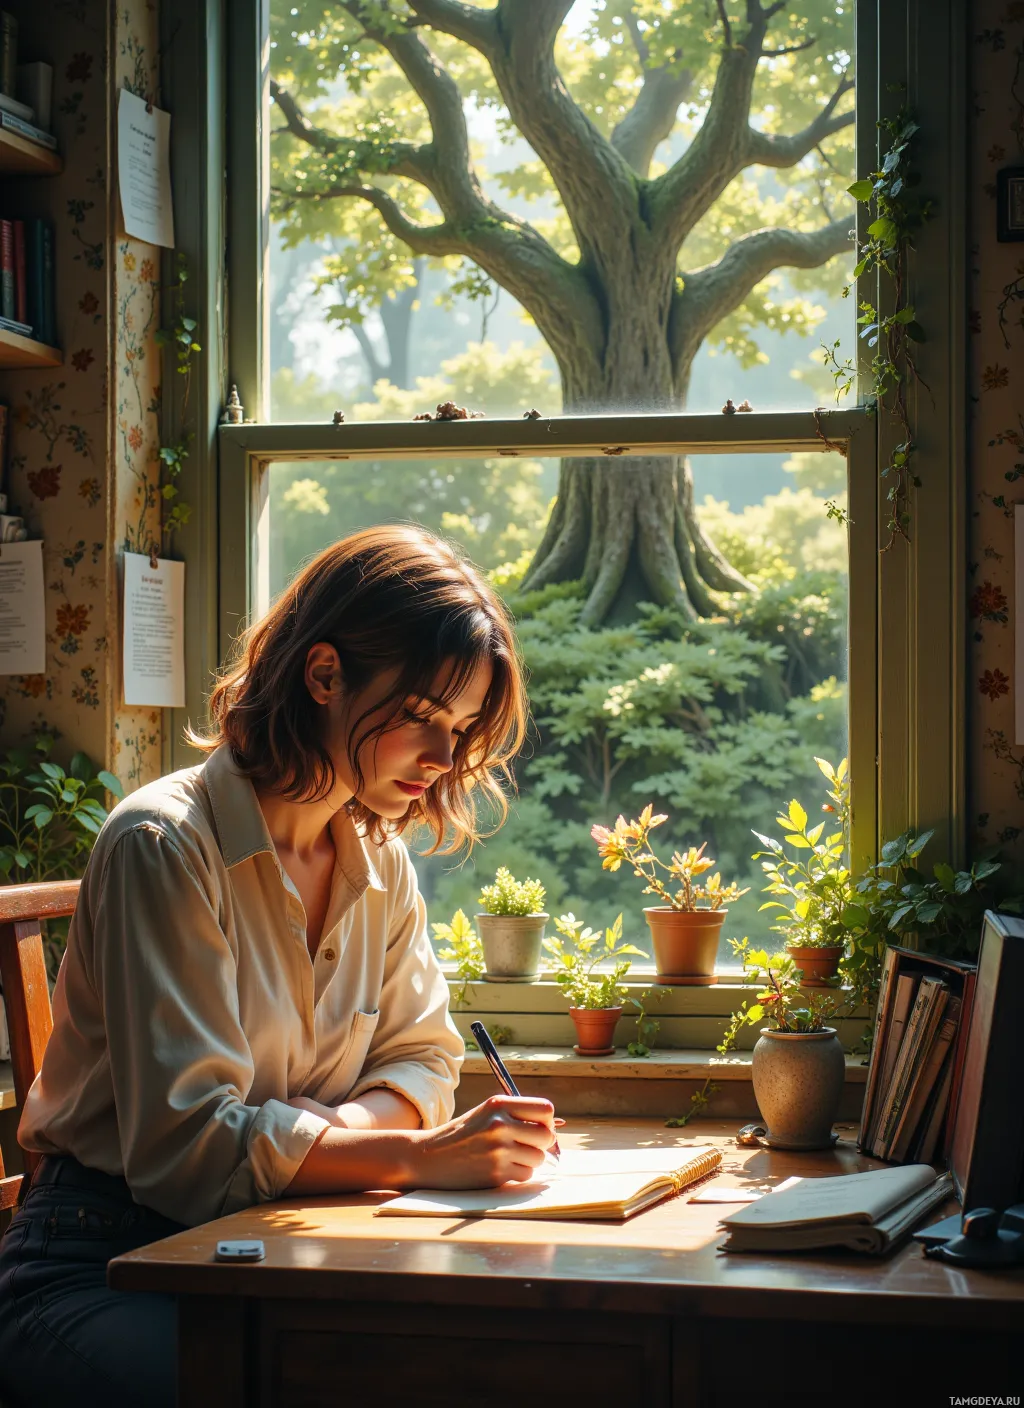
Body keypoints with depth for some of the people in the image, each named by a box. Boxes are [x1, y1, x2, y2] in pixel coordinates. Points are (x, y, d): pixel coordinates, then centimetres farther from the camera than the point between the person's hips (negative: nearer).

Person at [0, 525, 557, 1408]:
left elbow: (421, 1060, 11)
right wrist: (423, 1155, -28)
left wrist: (327, 1132, -12)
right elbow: (187, 1139, -21)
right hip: (109, 1264, -6)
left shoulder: (382, 861, 8)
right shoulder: (166, 846, -16)